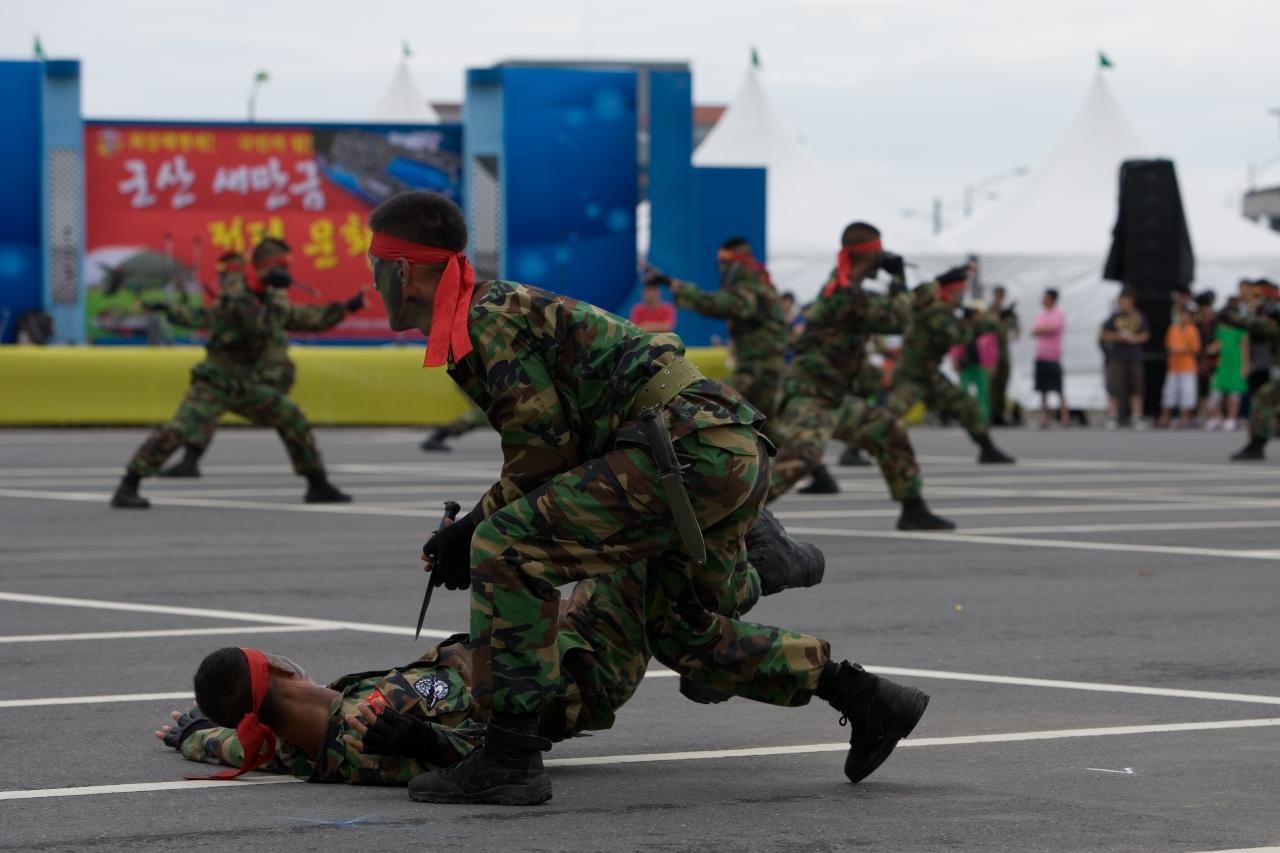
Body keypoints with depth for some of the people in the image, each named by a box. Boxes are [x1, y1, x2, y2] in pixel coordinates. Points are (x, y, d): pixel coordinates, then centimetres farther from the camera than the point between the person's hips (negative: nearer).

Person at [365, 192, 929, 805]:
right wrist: (474, 528, 21)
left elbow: (544, 454, -8)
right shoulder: (506, 306, 25)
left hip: (689, 450, -11)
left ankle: (509, 758, -14)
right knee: (680, 634, 25)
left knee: (507, 549, -13)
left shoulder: (486, 321, -5)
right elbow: (549, 452, 28)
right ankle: (864, 698, 25)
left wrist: (473, 531, 3)